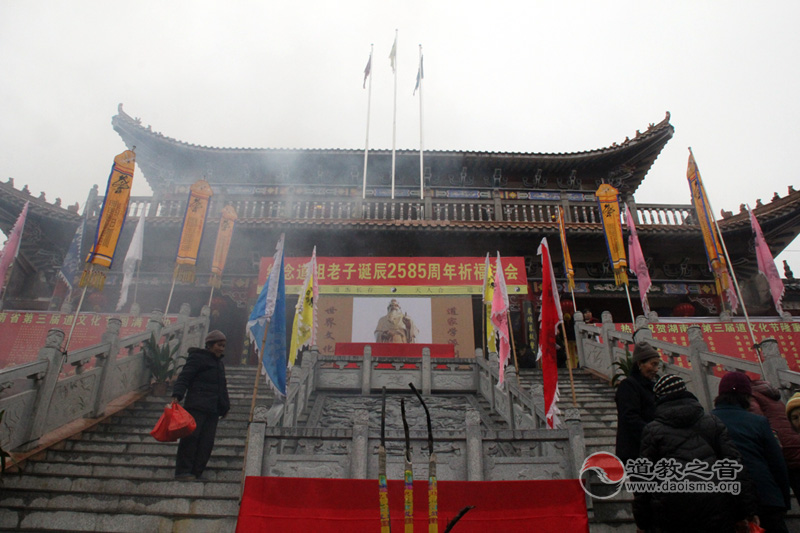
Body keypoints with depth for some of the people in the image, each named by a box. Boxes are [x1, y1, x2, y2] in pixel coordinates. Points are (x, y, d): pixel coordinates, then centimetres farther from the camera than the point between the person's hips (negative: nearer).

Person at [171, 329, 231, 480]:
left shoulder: (219, 363, 24)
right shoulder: (197, 357, 1)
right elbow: (184, 377, -9)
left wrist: (225, 406, 25)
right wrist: (176, 395, -23)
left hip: (213, 409, 7)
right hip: (196, 406, -7)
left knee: (207, 442, 1)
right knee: (191, 437, -10)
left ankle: (196, 472, 5)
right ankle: (183, 471, -3)